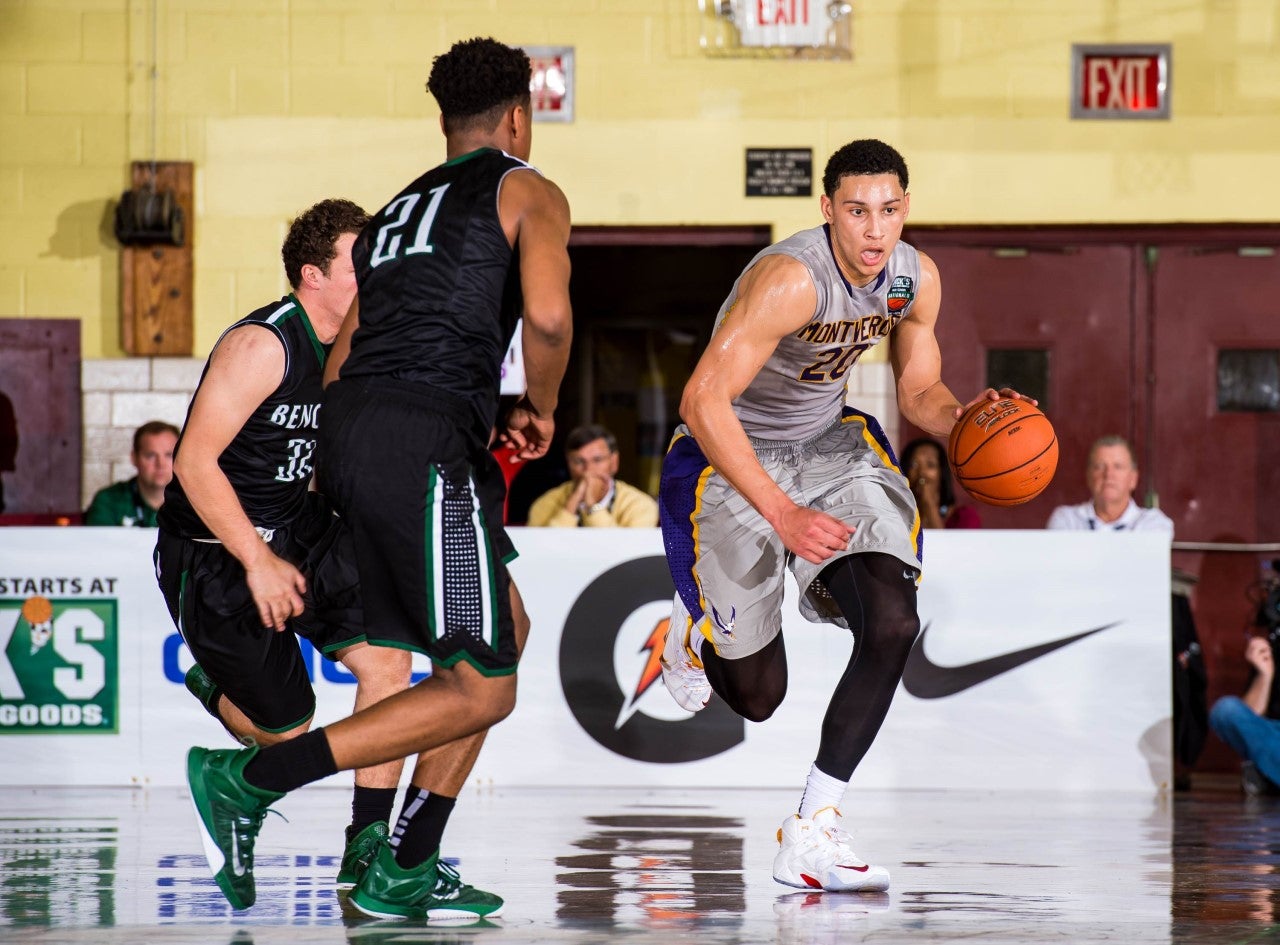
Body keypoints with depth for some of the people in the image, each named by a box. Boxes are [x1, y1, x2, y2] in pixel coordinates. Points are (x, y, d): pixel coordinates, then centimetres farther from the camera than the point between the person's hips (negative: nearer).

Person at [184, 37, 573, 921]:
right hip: (424, 437, -8)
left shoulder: (397, 209, 29)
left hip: (350, 424, 8)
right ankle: (254, 778, -13)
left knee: (507, 633, 20)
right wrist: (540, 409, 7)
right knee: (481, 691, -5)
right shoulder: (528, 193, 8)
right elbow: (548, 314, -10)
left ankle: (406, 868, 15)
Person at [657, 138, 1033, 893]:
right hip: (729, 460, -5)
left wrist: (961, 421, -17)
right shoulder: (791, 278, -32)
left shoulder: (916, 279, -10)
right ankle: (697, 631, 42)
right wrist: (782, 514, -39)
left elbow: (920, 390, 7)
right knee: (757, 695, 2)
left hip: (830, 443, 5)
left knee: (894, 625, -18)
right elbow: (703, 400, -34)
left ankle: (813, 831, -9)